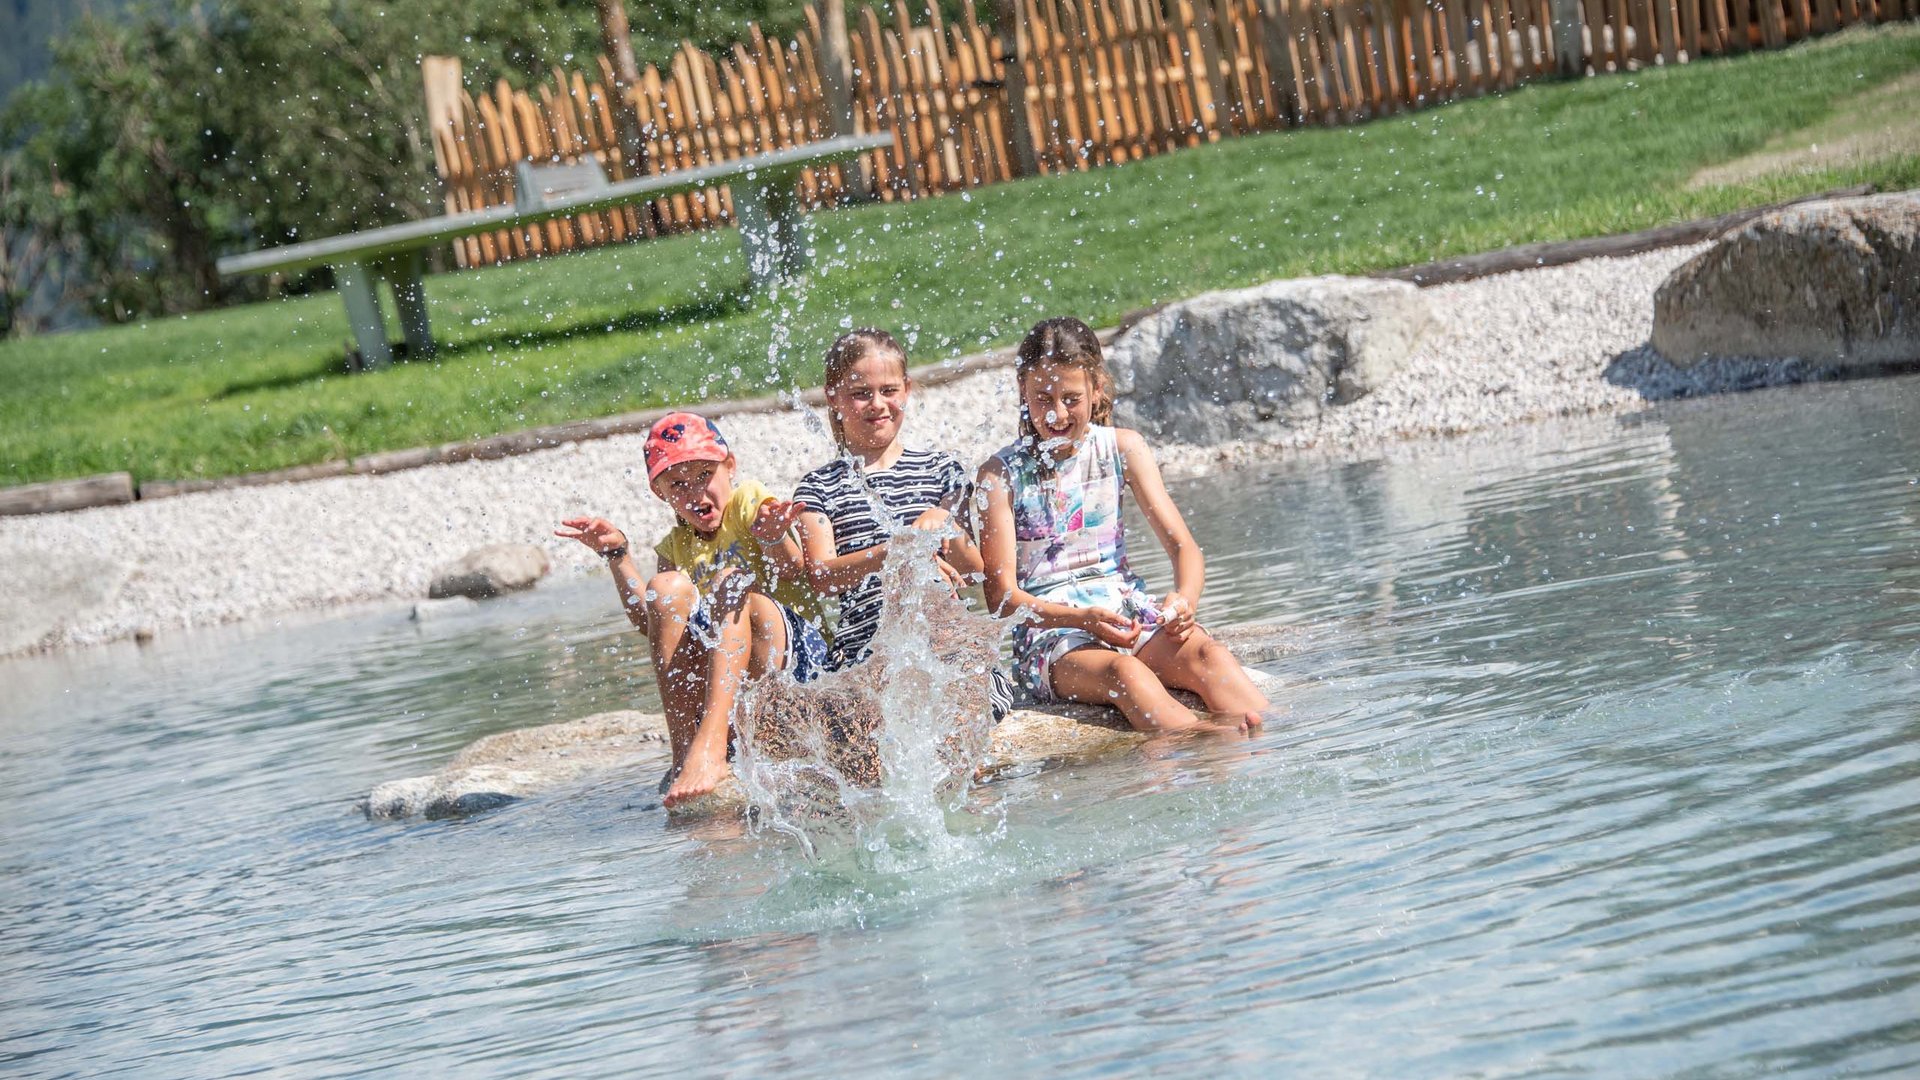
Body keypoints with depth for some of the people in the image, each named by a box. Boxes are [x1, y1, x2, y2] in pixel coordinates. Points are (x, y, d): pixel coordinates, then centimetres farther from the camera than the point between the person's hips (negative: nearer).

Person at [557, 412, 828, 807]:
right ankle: (684, 752, -29)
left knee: (732, 581, -29)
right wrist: (617, 554, -4)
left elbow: (795, 575, -12)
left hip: (796, 650, -4)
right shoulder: (676, 546, 19)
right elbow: (650, 622, 3)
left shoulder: (748, 500, 5)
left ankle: (709, 745, -49)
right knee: (667, 588, -18)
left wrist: (774, 539, -33)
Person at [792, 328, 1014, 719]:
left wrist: (944, 524, -13)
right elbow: (820, 577, -6)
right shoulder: (818, 488, 10)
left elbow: (973, 571, 9)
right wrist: (890, 552, -24)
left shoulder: (941, 471, 16)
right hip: (864, 650, -2)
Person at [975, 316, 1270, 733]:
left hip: (1127, 604, 4)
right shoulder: (1002, 473, -1)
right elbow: (1001, 594, -5)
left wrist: (1184, 597, -18)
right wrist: (1082, 618, -22)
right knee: (1122, 672, -37)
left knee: (1206, 653, -30)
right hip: (1046, 627, -4)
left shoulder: (1122, 448, 9)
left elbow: (1183, 546, 6)